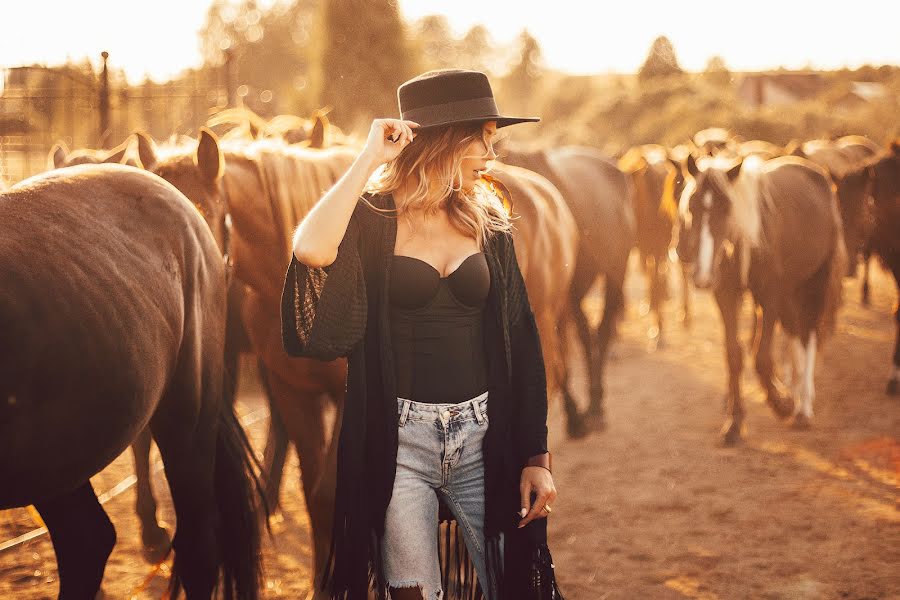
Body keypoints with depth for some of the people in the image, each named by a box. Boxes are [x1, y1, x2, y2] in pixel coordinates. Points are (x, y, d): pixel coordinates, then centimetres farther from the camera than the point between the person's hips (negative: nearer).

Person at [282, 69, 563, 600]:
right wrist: (370, 159, -17)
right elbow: (312, 249, -28)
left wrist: (536, 457, 4)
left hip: (484, 437, 3)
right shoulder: (373, 220, -3)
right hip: (399, 441, -3)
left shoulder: (490, 223, 7)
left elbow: (523, 345, 8)